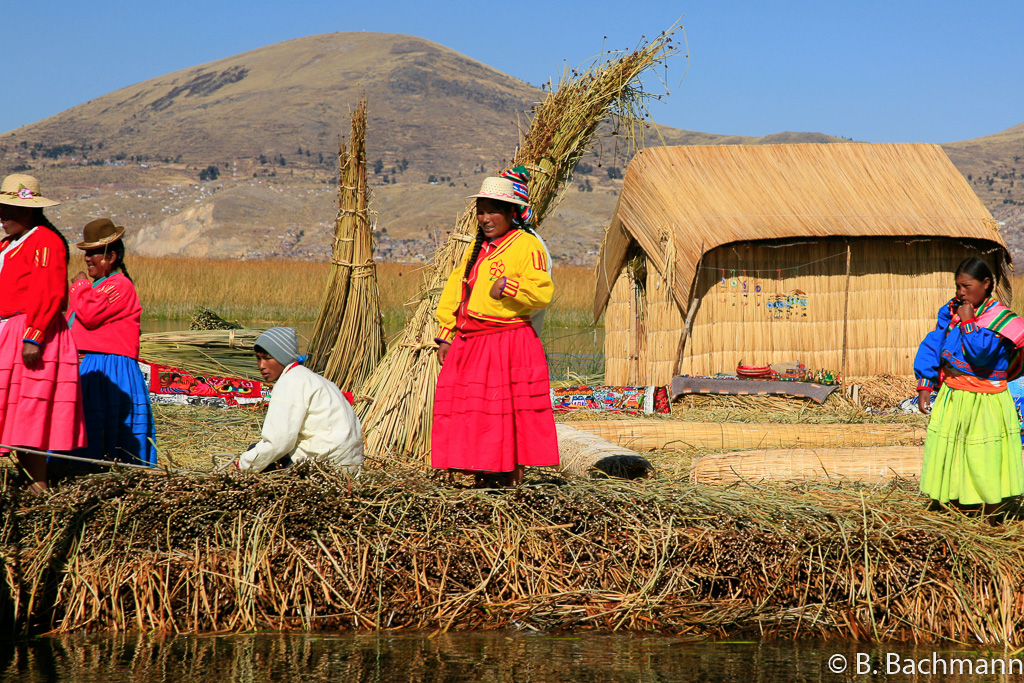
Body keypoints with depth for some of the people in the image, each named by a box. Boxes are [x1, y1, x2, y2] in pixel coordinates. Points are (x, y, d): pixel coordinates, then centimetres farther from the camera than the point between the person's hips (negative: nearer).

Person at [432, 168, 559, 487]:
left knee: (511, 412, -6)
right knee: (472, 410, 4)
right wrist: (446, 336, 16)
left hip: (510, 342, -7)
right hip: (469, 342, 7)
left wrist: (509, 287, -29)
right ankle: (484, 473, 11)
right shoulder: (476, 249, 20)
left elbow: (542, 292, -14)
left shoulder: (527, 245, -3)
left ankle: (514, 478, 0)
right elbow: (454, 290, 22)